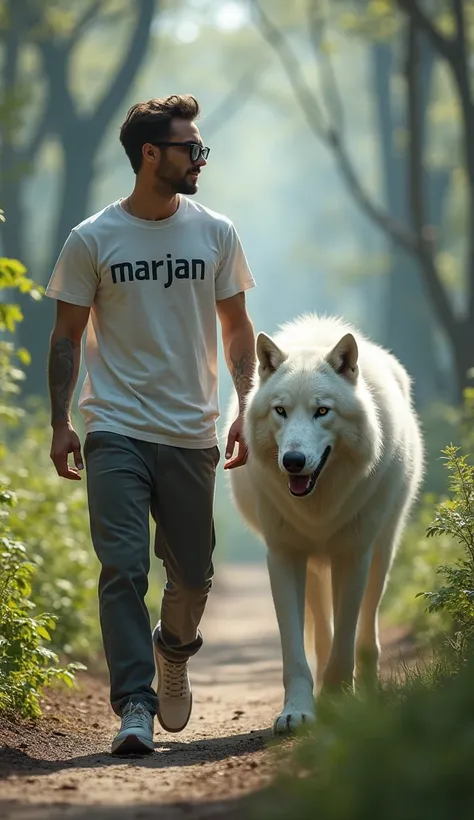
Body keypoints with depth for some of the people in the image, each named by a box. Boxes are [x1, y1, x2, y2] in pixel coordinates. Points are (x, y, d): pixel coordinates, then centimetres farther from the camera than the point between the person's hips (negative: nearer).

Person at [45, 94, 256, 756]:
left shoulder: (216, 234, 6)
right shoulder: (92, 241, -1)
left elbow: (237, 327, 13)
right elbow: (67, 336, 5)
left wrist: (246, 409, 3)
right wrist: (60, 423, -2)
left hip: (192, 433, 3)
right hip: (115, 430, -3)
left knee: (192, 573, 10)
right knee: (123, 569, -12)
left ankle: (174, 651, 40)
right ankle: (135, 705, -10)